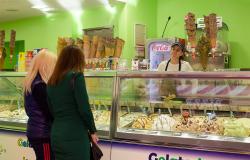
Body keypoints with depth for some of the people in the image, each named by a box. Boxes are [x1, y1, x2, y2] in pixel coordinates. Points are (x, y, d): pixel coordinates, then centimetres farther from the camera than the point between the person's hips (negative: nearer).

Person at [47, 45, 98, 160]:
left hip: (56, 135, 7)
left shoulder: (52, 81, 10)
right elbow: (84, 108, -13)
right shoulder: (76, 76, -10)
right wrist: (92, 131, -2)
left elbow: (51, 110, 14)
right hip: (75, 136, -7)